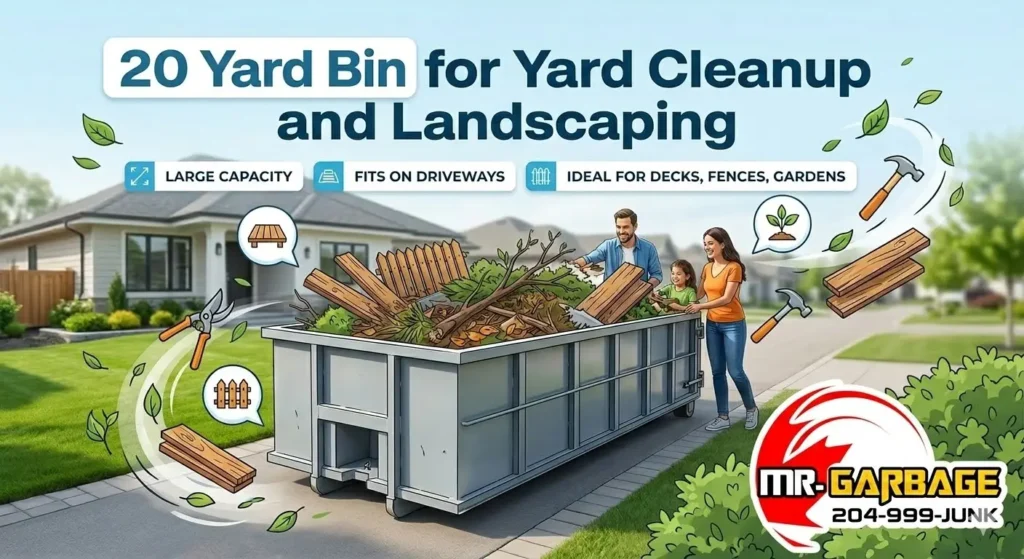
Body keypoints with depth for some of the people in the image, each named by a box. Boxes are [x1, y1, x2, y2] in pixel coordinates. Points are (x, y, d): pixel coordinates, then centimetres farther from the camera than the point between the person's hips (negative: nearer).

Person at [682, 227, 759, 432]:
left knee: (735, 372, -2)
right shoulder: (707, 268, 7)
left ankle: (751, 409, 22)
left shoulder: (734, 267, -13)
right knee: (717, 372, 6)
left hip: (733, 325, -6)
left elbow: (727, 298, -19)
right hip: (712, 325, 6)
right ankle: (723, 417, 13)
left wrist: (701, 307, -25)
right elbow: (699, 294, 7)